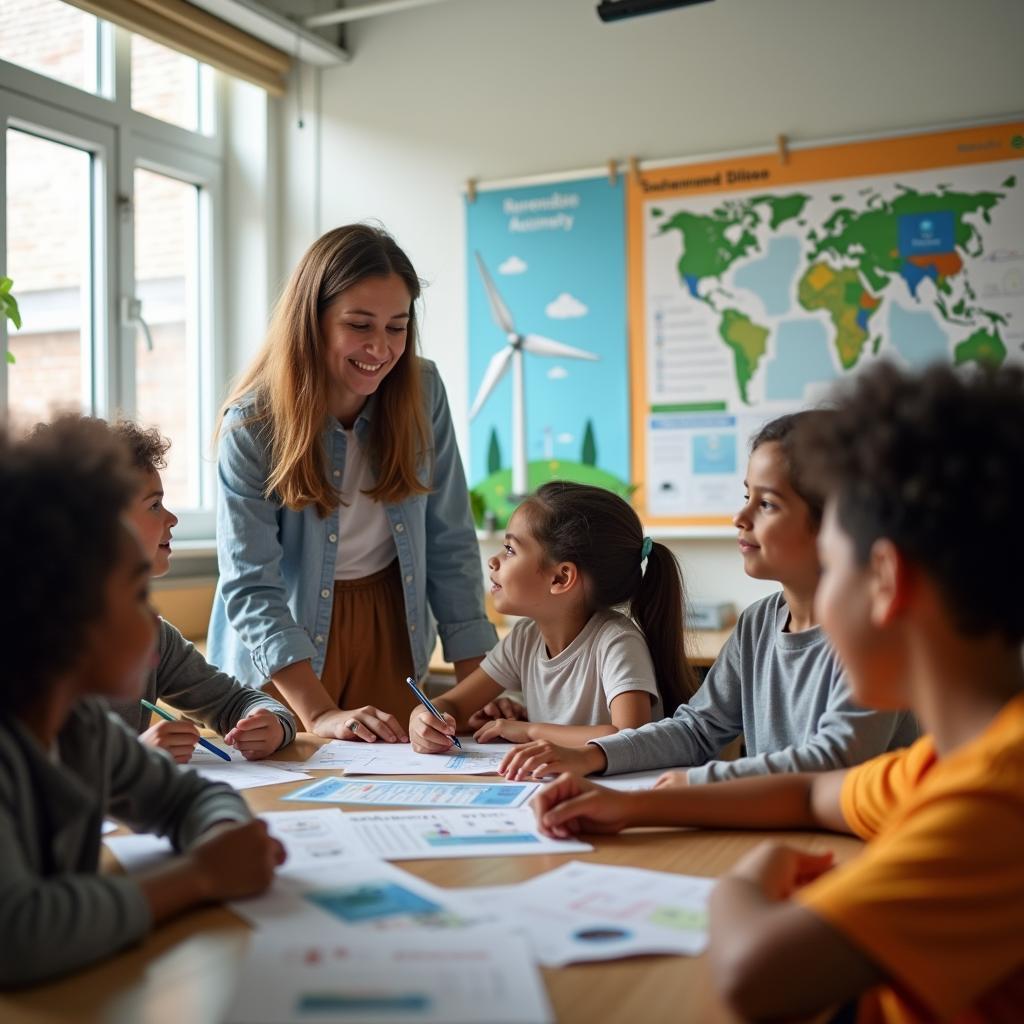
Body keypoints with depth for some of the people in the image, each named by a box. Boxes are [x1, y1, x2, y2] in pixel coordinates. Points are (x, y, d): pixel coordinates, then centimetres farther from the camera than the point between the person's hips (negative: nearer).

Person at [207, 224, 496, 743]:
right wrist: (320, 714, -31)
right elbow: (251, 586, -22)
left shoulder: (423, 392, -11)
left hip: (391, 628, 3)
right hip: (283, 656, -2)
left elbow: (450, 545, -7)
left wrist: (475, 681, -11)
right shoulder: (253, 424, -19)